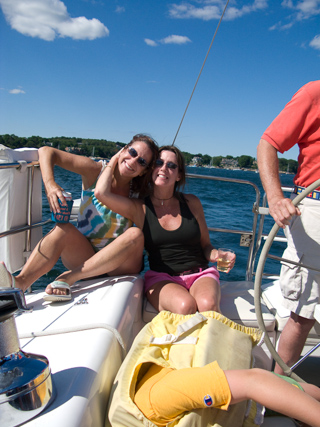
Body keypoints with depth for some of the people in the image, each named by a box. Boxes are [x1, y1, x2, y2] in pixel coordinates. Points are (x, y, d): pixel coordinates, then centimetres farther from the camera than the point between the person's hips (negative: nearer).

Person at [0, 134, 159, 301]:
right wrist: (50, 184, -25)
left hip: (120, 264, 1)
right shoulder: (95, 171, -5)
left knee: (135, 233, -31)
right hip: (84, 255, 0)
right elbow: (46, 151, -10)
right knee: (63, 229, -28)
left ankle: (68, 278, -31)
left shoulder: (139, 191, -1)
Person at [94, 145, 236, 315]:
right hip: (161, 278, -1)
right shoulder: (139, 209, 2)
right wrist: (114, 161, 6)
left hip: (200, 274, 2)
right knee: (185, 306, -32)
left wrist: (217, 256, -9)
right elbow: (101, 192, -13)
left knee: (208, 305, -31)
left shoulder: (191, 202, 8)